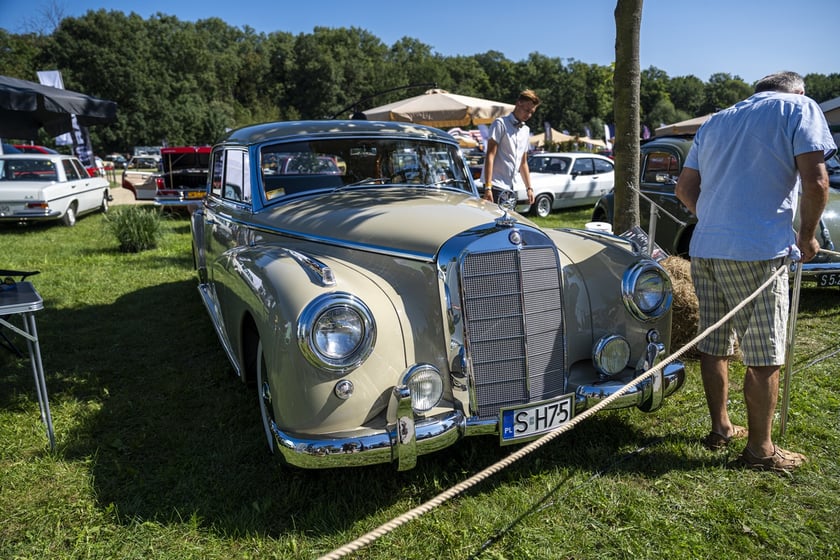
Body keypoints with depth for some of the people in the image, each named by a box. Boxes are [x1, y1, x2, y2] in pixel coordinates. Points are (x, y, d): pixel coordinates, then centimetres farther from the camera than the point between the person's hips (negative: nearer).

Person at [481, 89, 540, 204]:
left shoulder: (526, 130, 18)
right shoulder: (501, 124, -5)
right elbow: (490, 155, -12)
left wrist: (529, 188, 21)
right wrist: (488, 187, -19)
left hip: (512, 187, 8)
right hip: (496, 186, -8)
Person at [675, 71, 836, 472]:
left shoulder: (715, 122, 21)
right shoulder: (799, 108, 3)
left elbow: (685, 188, 20)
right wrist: (807, 237, 4)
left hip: (704, 249, 7)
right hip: (757, 252, -6)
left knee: (713, 346, 14)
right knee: (765, 357, 3)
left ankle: (720, 429, 27)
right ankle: (760, 450, 13)